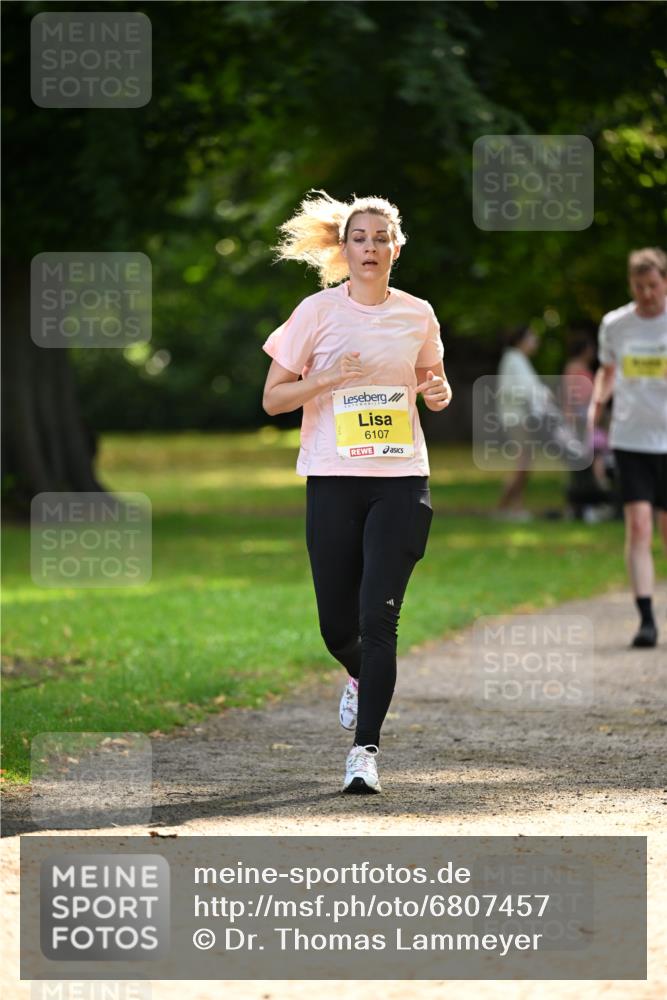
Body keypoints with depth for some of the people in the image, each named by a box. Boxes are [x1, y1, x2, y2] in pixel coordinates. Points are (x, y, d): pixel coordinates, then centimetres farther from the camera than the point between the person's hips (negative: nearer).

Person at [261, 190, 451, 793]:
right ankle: (361, 677, 41)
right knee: (337, 623, 4)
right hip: (333, 479, 0)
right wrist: (331, 378, -15)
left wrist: (438, 392, -1)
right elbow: (273, 399, 0)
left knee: (379, 615, -12)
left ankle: (366, 748, -8)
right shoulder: (317, 312, 0)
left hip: (401, 479, 0)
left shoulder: (417, 315, 7)